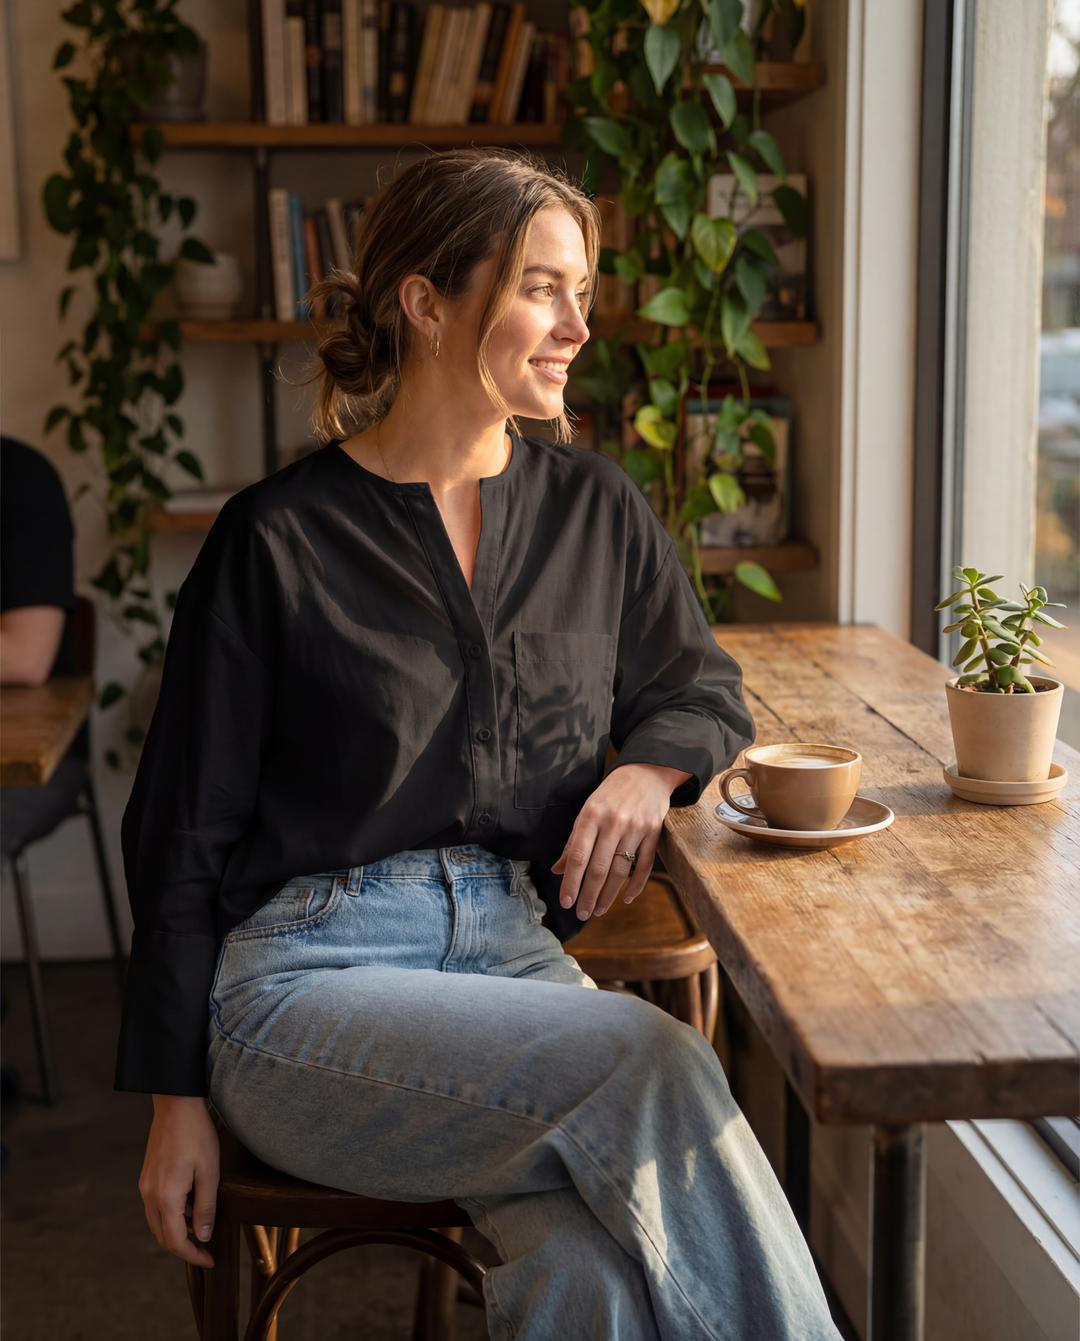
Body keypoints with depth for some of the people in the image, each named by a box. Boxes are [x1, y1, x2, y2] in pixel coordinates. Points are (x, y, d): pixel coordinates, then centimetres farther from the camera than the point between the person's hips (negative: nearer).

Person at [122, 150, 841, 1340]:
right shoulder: (276, 541, -1)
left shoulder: (595, 512, 12)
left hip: (517, 953, 4)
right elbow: (184, 834, 2)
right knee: (656, 1061, -29)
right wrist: (176, 1101, 0)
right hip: (308, 977, -3)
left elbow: (703, 691, 25)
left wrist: (648, 769, -1)